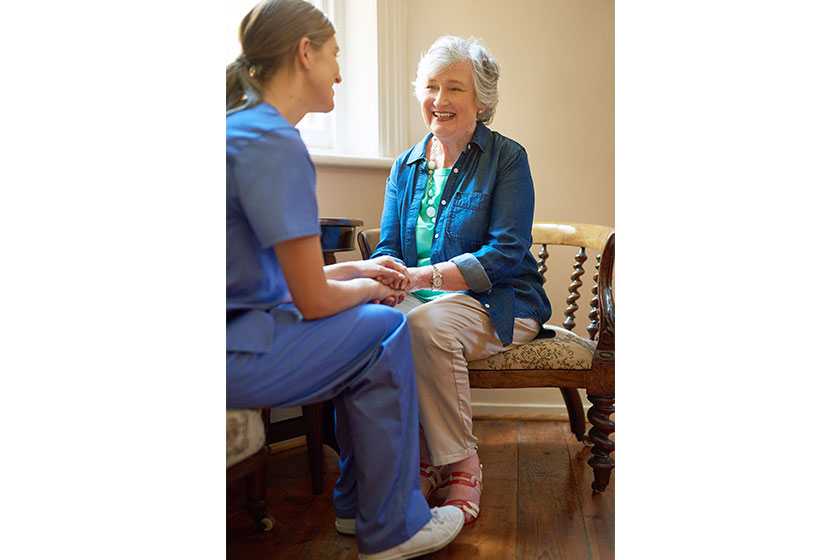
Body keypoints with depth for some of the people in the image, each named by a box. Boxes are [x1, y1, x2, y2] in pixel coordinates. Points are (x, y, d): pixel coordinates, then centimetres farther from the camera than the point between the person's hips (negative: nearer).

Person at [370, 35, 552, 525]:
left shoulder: (506, 158, -1)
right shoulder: (406, 167, 15)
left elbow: (506, 254, -12)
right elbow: (388, 249, 11)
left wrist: (426, 276, -25)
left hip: (498, 304, -4)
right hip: (425, 300, 5)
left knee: (426, 324, -36)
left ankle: (461, 465, -18)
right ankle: (422, 461, -14)